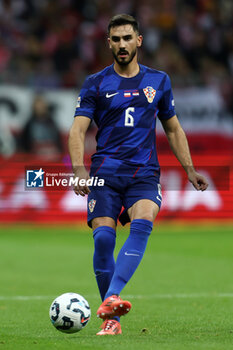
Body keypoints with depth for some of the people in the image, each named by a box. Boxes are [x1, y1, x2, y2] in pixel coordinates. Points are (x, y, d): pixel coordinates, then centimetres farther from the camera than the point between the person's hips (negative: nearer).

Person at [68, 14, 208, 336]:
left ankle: (111, 298, -41)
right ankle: (111, 319, -4)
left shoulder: (159, 81, 13)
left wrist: (190, 169, 15)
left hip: (144, 173, 1)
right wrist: (79, 169, -20)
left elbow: (173, 129, 23)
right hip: (105, 173, -1)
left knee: (142, 224, -27)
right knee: (103, 238, -16)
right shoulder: (96, 84, 5)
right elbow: (78, 130, -3)